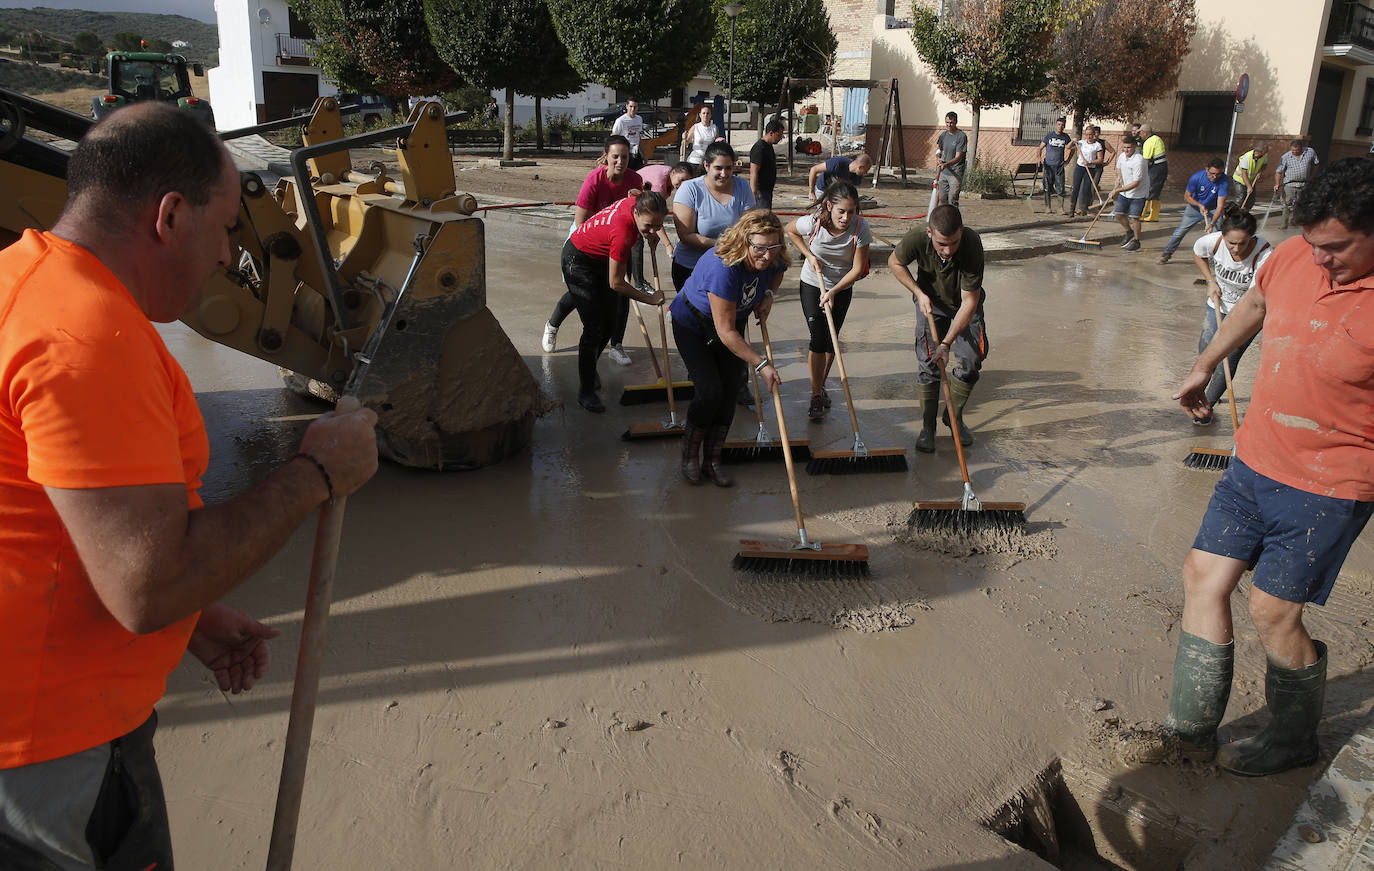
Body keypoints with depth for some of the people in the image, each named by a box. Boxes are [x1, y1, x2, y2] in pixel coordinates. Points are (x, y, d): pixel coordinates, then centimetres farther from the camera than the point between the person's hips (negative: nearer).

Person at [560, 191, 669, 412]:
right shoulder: (623, 232, -40)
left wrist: (649, 234, -6)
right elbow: (616, 283, -30)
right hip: (578, 261, -8)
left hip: (601, 258, 8)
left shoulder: (637, 202, -20)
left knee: (609, 325, 10)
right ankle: (585, 392, -4)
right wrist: (649, 298, -20)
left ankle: (589, 367, 34)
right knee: (594, 328, -12)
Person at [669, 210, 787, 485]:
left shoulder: (772, 259, -19)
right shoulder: (722, 268, -40)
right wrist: (761, 364, -35)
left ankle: (712, 460, 9)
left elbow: (776, 274, 12)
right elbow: (726, 332, -36)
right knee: (710, 390, -16)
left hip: (734, 321, 6)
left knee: (730, 390, -3)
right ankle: (689, 455, 6)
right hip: (692, 325, -6)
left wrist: (768, 295, -10)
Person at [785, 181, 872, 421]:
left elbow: (857, 269, -19)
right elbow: (790, 230, -2)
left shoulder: (860, 228, -25)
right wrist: (810, 256, -11)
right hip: (812, 284, -1)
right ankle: (816, 395, 3)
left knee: (831, 340, 9)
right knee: (818, 339, -8)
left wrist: (833, 292, -27)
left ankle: (821, 386, 32)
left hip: (842, 288, 1)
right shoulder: (813, 222, -26)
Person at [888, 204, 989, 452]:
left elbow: (969, 301, -32)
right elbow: (895, 263, -9)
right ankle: (927, 426, 7)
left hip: (965, 306, 0)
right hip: (931, 303, 0)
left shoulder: (972, 244, -37)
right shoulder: (917, 237, -33)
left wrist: (947, 343, -37)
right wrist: (919, 293, -19)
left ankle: (954, 416, 18)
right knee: (928, 365, -7)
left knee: (971, 361, -5)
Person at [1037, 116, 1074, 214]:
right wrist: (1039, 156, -12)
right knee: (1047, 188, 2)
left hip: (1059, 166, 1)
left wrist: (1067, 159, 3)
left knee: (1060, 188, -3)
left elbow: (1068, 148, 18)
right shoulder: (1049, 135, 1)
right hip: (1048, 165, -1)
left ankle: (1061, 207, 6)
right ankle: (1047, 208, 9)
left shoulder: (1066, 137, 6)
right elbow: (1041, 147, 4)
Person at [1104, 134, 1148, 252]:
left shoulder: (1139, 160, -26)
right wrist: (1117, 186, 4)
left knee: (1134, 217, -7)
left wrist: (1118, 190, -27)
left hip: (1138, 194, -7)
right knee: (1119, 214, 6)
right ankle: (1129, 233, 31)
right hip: (1124, 192, 7)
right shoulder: (1121, 156, -2)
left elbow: (1136, 183, -27)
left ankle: (1136, 241, 10)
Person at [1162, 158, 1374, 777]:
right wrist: (1203, 367, 28)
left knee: (1273, 610, 0)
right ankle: (1191, 732, 19)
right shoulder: (1294, 255, -4)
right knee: (1203, 575, 7)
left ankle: (1294, 740, 28)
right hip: (1254, 463, 7)